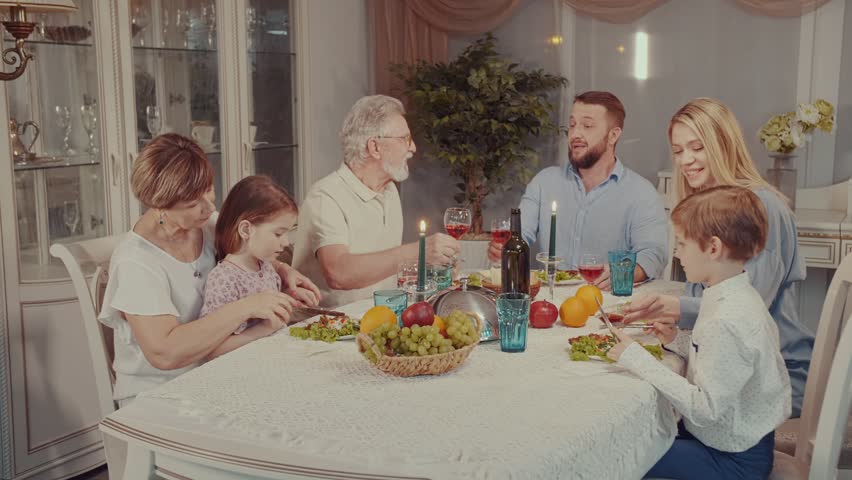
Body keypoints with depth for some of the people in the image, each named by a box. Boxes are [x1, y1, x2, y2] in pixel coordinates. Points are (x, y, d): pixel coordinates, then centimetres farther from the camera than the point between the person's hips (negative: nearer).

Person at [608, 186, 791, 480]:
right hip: (740, 438, 9)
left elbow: (705, 408, -28)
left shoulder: (727, 321, -28)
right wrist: (678, 340, -2)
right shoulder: (738, 297, 3)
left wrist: (637, 359, -27)